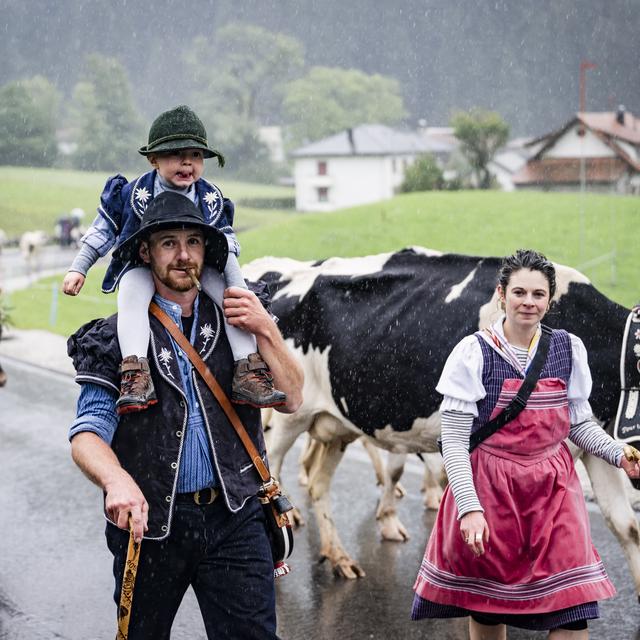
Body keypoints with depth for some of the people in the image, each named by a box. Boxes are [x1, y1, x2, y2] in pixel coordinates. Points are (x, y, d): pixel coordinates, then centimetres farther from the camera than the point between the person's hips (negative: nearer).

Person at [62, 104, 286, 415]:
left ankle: (248, 371, -24)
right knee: (133, 291, -35)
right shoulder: (133, 194, -10)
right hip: (141, 267, -2)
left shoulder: (211, 200, -4)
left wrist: (239, 290, -11)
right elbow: (102, 232, 2)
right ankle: (135, 371, -48)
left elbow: (226, 249, -1)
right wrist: (78, 269, -1)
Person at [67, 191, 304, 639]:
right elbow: (87, 434, -9)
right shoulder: (117, 337, 0)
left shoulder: (235, 321, 9)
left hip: (234, 517, 1)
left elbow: (291, 400, 4)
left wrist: (266, 329, -11)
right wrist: (117, 481, -30)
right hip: (148, 518, -1)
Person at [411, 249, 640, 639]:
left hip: (553, 489, 2)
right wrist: (470, 508, -17)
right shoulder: (473, 353, -9)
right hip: (489, 489, -2)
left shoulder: (569, 350, 2)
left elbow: (580, 423, 11)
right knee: (487, 608, 10)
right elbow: (455, 441, -9)